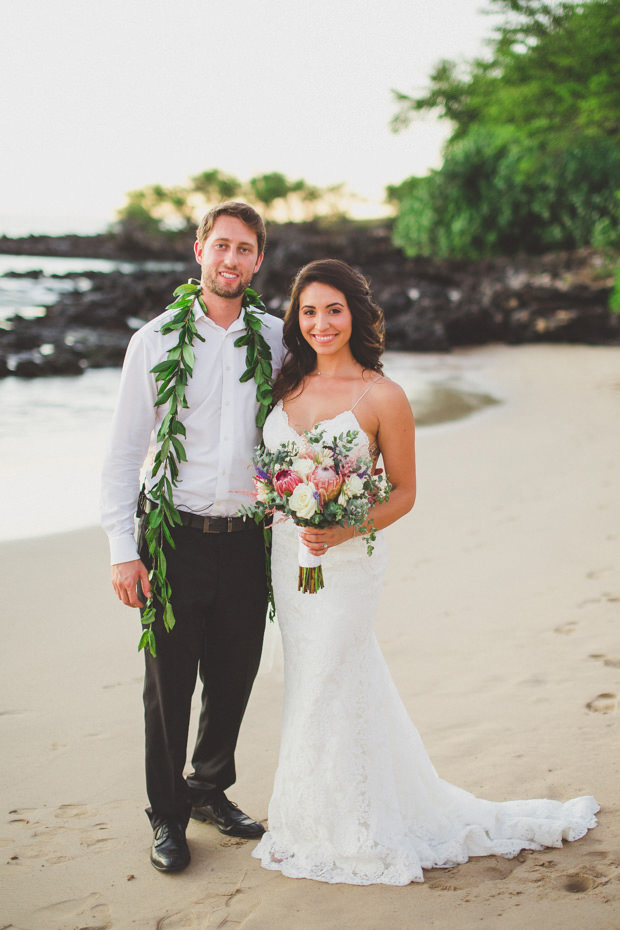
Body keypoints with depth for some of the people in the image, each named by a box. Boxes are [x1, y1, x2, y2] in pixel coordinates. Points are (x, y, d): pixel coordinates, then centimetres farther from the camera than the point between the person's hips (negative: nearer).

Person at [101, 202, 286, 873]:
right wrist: (123, 549, -8)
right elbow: (123, 452, -2)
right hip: (177, 538, -2)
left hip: (247, 540, 3)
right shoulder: (155, 341, -2)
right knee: (169, 684, 6)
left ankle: (210, 790, 36)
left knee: (234, 679, 13)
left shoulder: (276, 339, 5)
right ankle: (167, 817, 24)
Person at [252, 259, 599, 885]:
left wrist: (346, 530, -21)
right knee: (313, 683, 14)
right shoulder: (289, 385, 5)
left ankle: (340, 833, 21)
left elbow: (403, 492, -7)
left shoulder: (382, 396, -11)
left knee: (325, 687, 1)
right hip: (286, 554, 6)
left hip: (346, 560, -6)